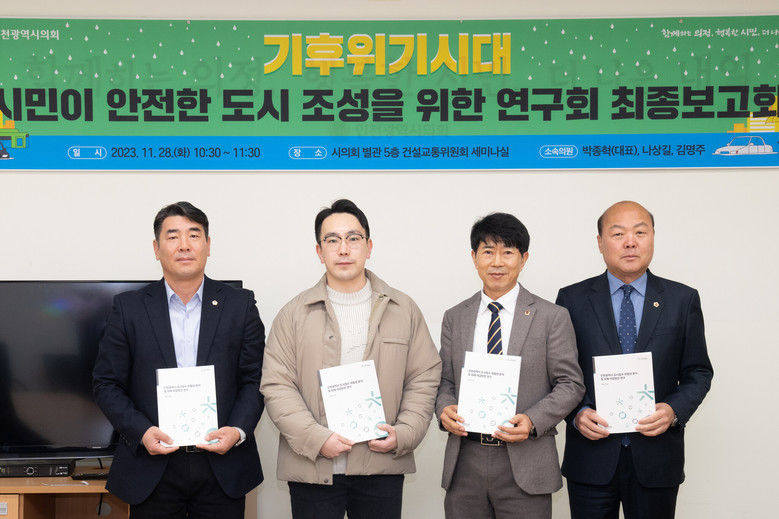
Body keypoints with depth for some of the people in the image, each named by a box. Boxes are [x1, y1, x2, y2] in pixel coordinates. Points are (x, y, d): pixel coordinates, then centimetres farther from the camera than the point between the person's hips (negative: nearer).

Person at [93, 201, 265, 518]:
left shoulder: (240, 305, 4)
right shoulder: (129, 308, 3)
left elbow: (255, 378, 3)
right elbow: (106, 383, 2)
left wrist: (239, 430, -12)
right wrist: (142, 431, -12)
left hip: (223, 467, 1)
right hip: (151, 470, 0)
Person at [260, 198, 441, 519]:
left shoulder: (404, 309, 8)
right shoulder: (294, 314, 4)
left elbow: (424, 379, 7)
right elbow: (277, 387, -1)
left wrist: (403, 435, -7)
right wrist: (317, 438, -12)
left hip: (383, 467, 1)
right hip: (313, 468, -1)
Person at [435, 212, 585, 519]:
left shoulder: (552, 318, 1)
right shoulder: (454, 318, 11)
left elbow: (570, 384, -1)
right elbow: (445, 380, 14)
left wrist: (533, 421, -16)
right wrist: (444, 408, -8)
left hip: (525, 469, -2)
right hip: (464, 465, 3)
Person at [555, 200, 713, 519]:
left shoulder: (683, 300, 4)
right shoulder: (572, 299, 2)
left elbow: (698, 372, 6)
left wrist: (674, 410, -12)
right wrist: (576, 413, -13)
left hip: (656, 459, 1)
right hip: (591, 458, 0)